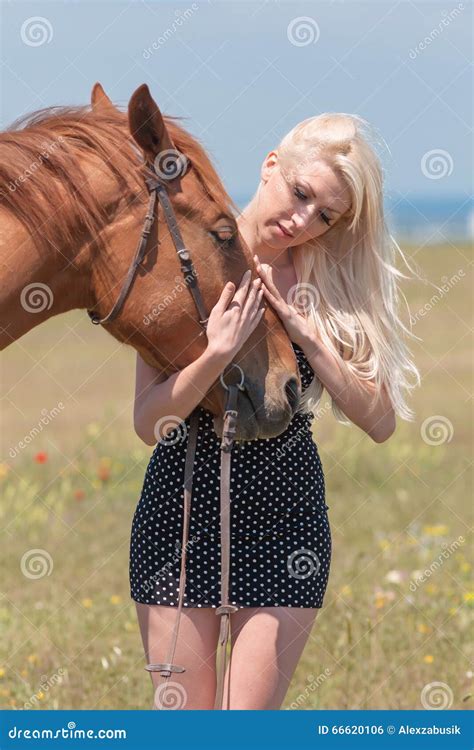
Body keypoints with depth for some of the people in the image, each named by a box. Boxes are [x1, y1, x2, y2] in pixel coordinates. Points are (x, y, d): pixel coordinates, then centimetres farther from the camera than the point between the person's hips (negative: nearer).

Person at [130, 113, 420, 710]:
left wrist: (311, 336, -17)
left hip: (284, 516, 1)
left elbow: (380, 421, -8)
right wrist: (217, 352, -26)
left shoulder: (328, 286, -2)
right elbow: (148, 422, -12)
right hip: (181, 509, -1)